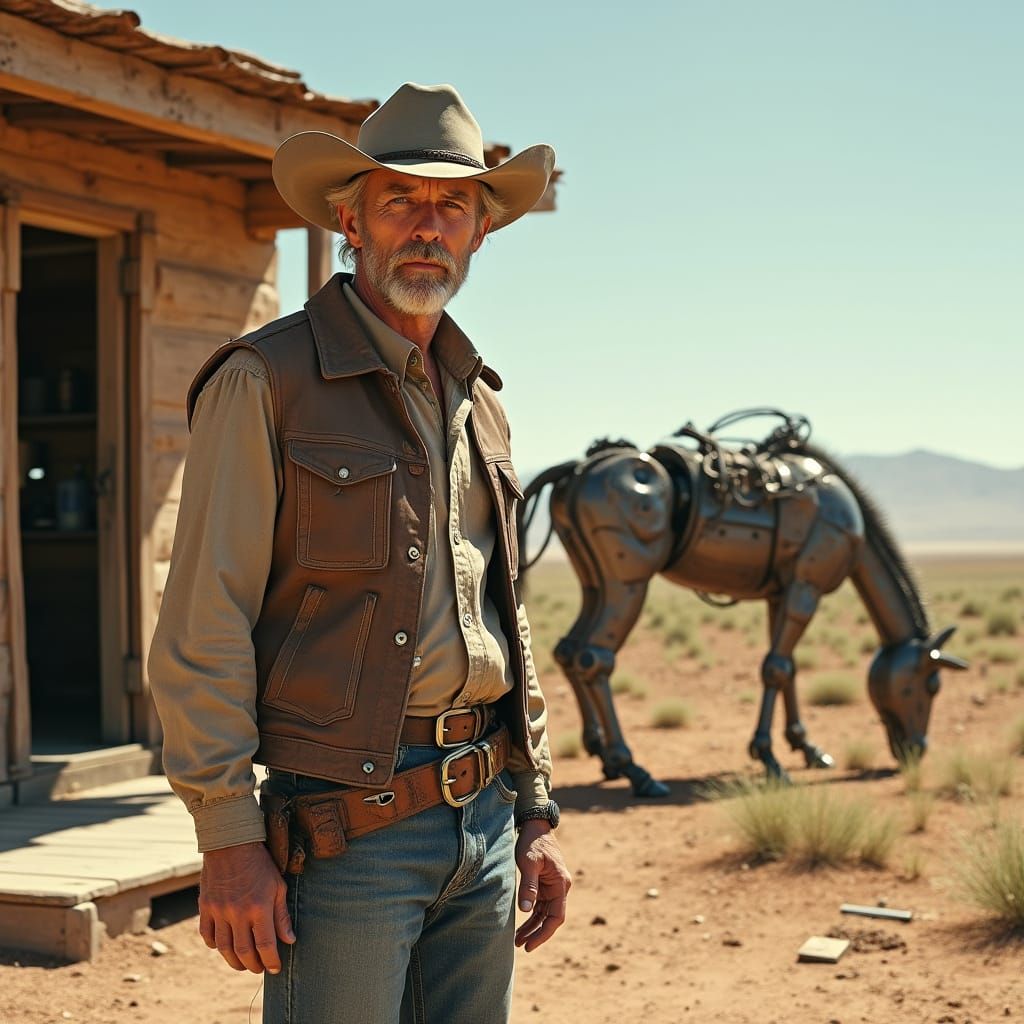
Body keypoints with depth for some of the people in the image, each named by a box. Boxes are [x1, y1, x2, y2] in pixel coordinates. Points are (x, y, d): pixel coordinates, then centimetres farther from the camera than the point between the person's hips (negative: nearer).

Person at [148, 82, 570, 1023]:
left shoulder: (478, 400, 14)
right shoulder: (266, 381, -7)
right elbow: (201, 635, -11)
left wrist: (536, 814, 15)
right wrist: (230, 842, -15)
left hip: (486, 816, 7)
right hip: (349, 823, -6)